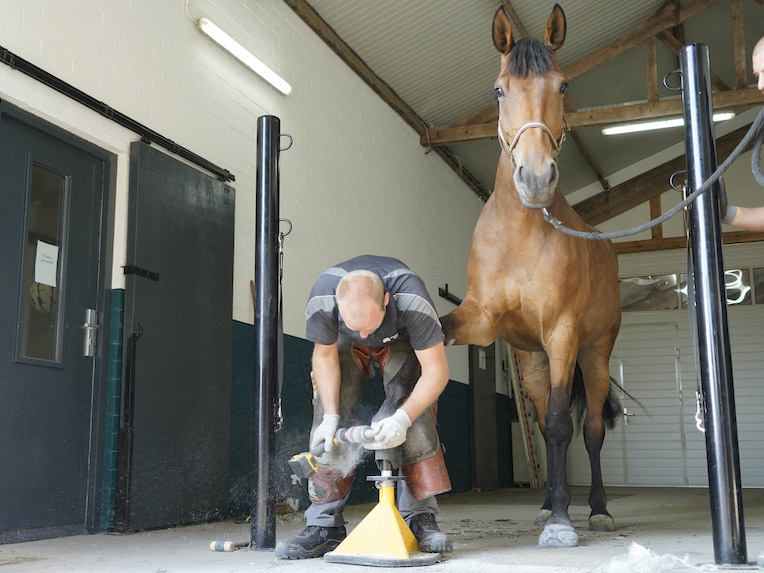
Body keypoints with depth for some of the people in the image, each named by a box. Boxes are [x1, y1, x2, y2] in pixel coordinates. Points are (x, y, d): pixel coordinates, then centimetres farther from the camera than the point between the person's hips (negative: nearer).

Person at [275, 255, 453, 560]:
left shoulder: (412, 301, -43)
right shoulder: (321, 300, -37)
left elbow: (437, 370, -34)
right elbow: (325, 356, -18)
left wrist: (402, 418, -45)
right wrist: (330, 415, -25)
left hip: (401, 343, -1)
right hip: (346, 346, 1)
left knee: (416, 418, -21)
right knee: (329, 420, -14)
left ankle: (420, 518, -10)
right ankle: (325, 525, -7)